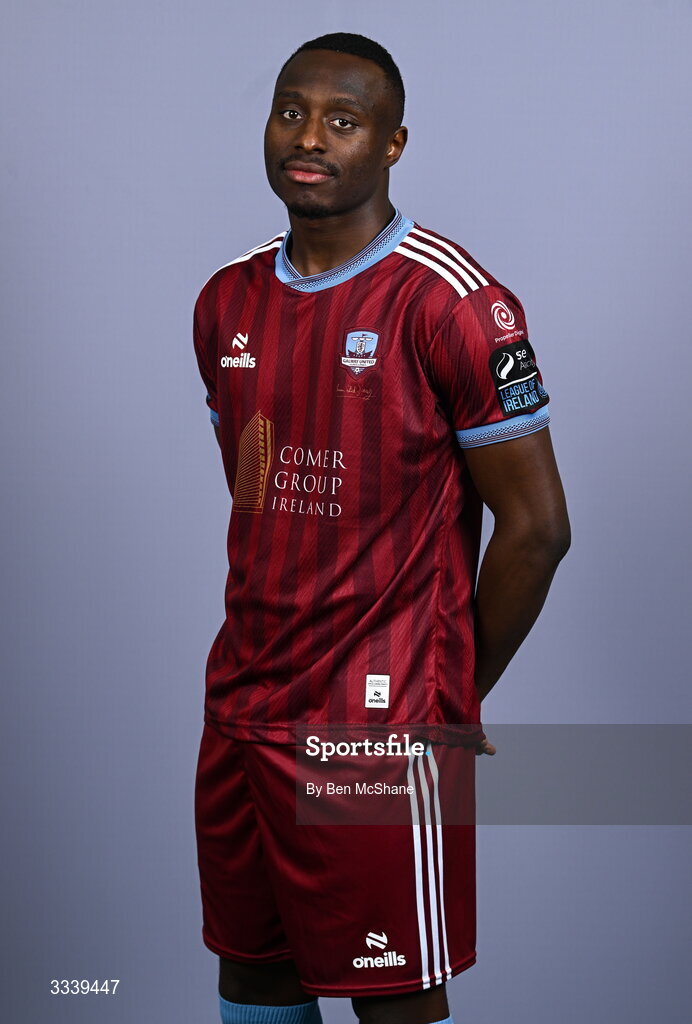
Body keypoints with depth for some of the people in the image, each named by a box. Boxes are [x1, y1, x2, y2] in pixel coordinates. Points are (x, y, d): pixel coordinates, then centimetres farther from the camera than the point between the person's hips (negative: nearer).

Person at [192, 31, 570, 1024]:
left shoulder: (452, 303, -12)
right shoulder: (228, 302, 10)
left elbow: (535, 525, -9)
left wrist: (453, 699, -2)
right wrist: (272, 654, 15)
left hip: (382, 727, -7)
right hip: (241, 709, 7)